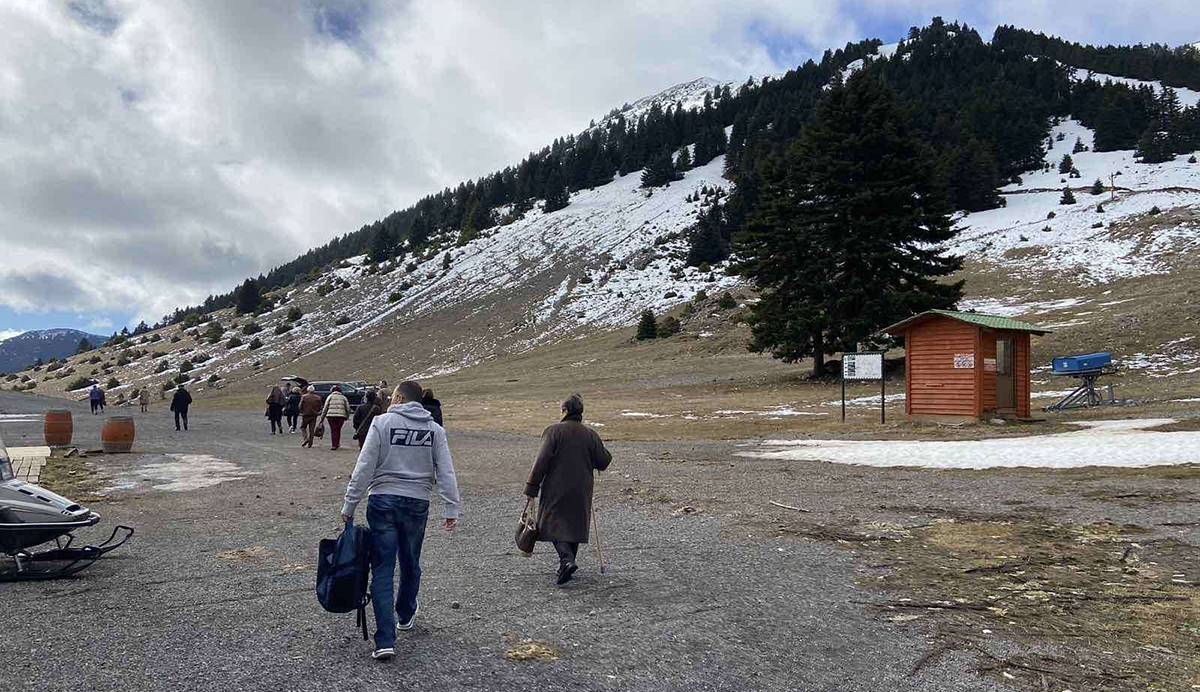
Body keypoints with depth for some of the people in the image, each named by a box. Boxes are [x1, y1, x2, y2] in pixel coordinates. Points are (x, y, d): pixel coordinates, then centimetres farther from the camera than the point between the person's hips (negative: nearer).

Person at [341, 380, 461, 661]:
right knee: (410, 564, 21)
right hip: (417, 503, 3)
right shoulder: (434, 429, 3)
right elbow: (446, 472, -2)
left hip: (383, 501, -3)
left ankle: (385, 641, -4)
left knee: (382, 570, 1)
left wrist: (350, 505, -3)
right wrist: (452, 508, 0)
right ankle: (405, 615, 43)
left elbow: (364, 468, -9)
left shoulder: (382, 422, -6)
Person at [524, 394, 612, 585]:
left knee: (555, 524, 2)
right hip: (581, 490, 4)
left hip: (556, 489, -3)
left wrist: (531, 488, -10)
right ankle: (568, 561, 23)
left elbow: (542, 462, -14)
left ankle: (566, 559, -18)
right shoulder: (591, 435, 2)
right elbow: (603, 462, 3)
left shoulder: (553, 431, -9)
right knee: (575, 524, 17)